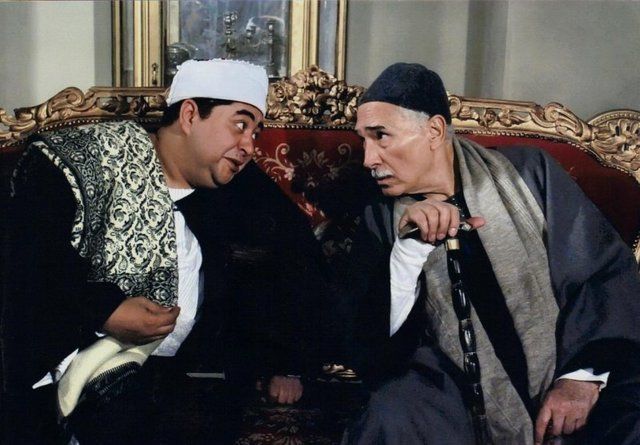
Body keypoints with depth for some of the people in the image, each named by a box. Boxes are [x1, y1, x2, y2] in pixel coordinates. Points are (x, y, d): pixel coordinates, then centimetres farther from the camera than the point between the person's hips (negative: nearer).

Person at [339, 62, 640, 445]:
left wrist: (584, 374, -11)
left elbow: (608, 271, 0)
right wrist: (409, 247, -21)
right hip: (459, 390, 0)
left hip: (566, 368, 1)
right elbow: (371, 339, -7)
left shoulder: (529, 174, 1)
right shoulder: (381, 216, 1)